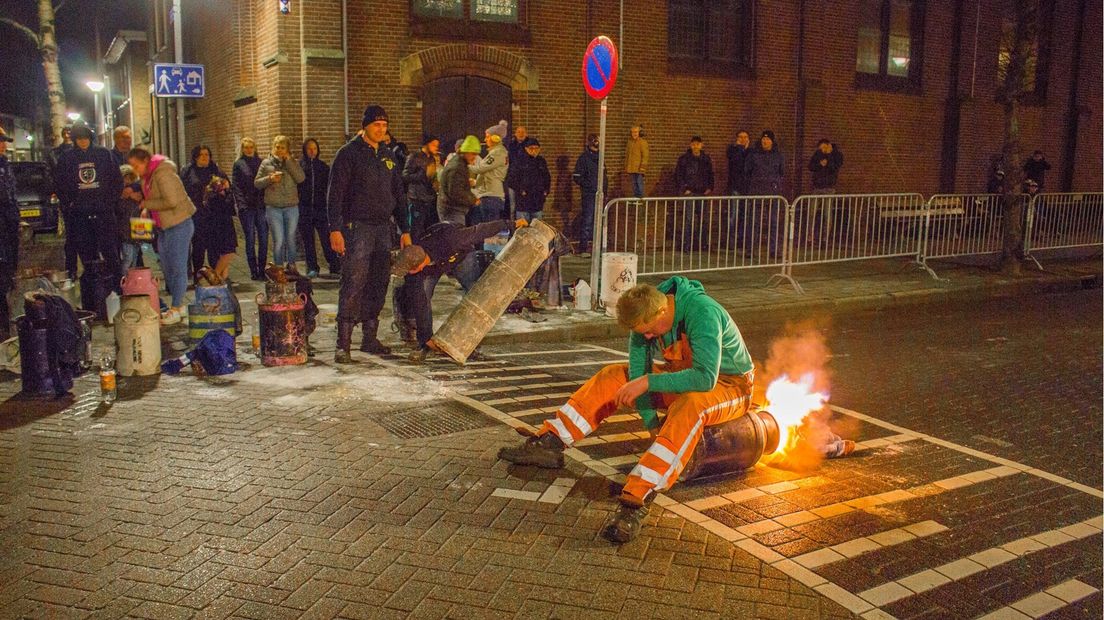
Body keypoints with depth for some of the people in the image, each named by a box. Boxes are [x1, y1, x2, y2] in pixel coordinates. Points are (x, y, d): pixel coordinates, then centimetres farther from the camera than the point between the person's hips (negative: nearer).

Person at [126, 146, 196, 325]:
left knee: (178, 267, -3)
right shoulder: (147, 175, 11)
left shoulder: (162, 173, -19)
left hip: (179, 224, -10)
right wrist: (146, 209, 1)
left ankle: (176, 309, 4)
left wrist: (147, 204, -14)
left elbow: (171, 201, -25)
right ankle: (179, 305, 23)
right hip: (165, 226, 10)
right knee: (167, 267, 13)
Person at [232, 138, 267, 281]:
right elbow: (236, 186, 0)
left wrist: (267, 201, 1)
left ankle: (262, 269, 9)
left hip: (261, 205, 2)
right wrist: (241, 204, -11)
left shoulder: (260, 162, 12)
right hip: (246, 207, -2)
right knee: (250, 239, 0)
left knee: (263, 238, 0)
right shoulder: (238, 164, 5)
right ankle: (253, 271, 5)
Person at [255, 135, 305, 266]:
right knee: (278, 241, -4)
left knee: (291, 240, 7)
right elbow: (257, 183, 7)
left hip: (291, 207, 1)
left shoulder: (293, 162, 8)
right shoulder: (266, 163, 7)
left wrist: (288, 160, -9)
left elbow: (301, 178, -10)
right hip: (273, 207, -1)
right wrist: (270, 178, -12)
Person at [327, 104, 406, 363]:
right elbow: (335, 193, -8)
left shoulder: (387, 155, 16)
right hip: (358, 227, -6)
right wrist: (335, 229, -16)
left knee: (378, 285, 8)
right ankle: (343, 344, -9)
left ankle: (370, 338, 18)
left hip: (384, 227, 6)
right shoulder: (348, 153, -4)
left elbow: (398, 193, 20)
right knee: (353, 285, -11)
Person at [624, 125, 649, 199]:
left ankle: (640, 197, -4)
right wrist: (626, 167, 18)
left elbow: (645, 155, -10)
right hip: (631, 168, 6)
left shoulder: (643, 142, -5)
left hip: (639, 168, -6)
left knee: (639, 182, -8)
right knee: (634, 183, 8)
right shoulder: (630, 142, 16)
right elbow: (627, 156, 22)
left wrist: (643, 166, -17)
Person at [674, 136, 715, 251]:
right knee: (688, 219, -8)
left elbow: (710, 174, 17)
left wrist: (710, 188, 6)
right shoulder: (684, 158, -3)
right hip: (689, 193, -4)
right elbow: (678, 175, -2)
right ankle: (686, 245, -3)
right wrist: (683, 189, -10)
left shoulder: (706, 159, 9)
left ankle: (701, 243, 20)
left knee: (702, 218, 10)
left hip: (702, 193, 4)